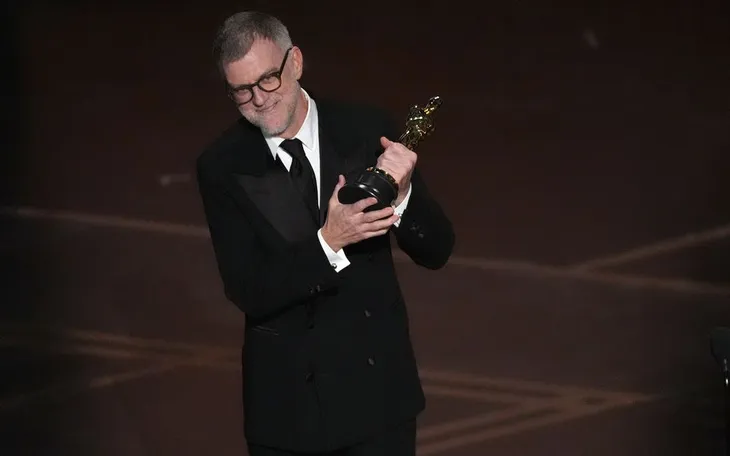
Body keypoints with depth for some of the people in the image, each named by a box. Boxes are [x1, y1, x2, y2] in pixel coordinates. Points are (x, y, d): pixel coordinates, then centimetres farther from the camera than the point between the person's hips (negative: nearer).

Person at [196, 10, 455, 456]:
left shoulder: (367, 130, -6)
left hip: (377, 394, 0)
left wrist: (402, 195, -24)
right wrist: (328, 242, -28)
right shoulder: (222, 166, -8)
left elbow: (436, 251, -4)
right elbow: (248, 292, -14)